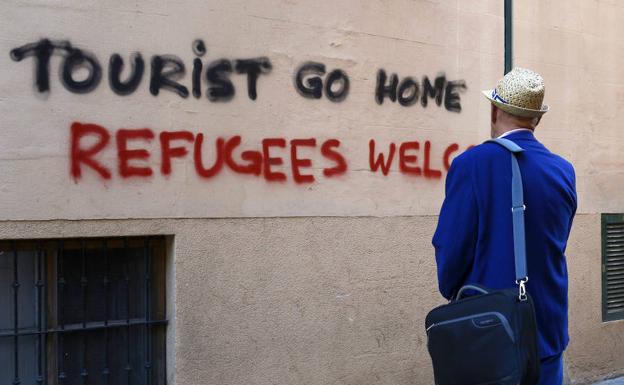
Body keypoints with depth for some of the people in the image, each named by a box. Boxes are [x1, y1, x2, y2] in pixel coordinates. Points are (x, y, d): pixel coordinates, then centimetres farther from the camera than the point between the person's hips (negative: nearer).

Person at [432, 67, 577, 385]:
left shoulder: (471, 164, -15)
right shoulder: (564, 171, 0)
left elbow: (450, 247, -13)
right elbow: (556, 245, 9)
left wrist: (451, 292, 6)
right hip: (548, 330, 4)